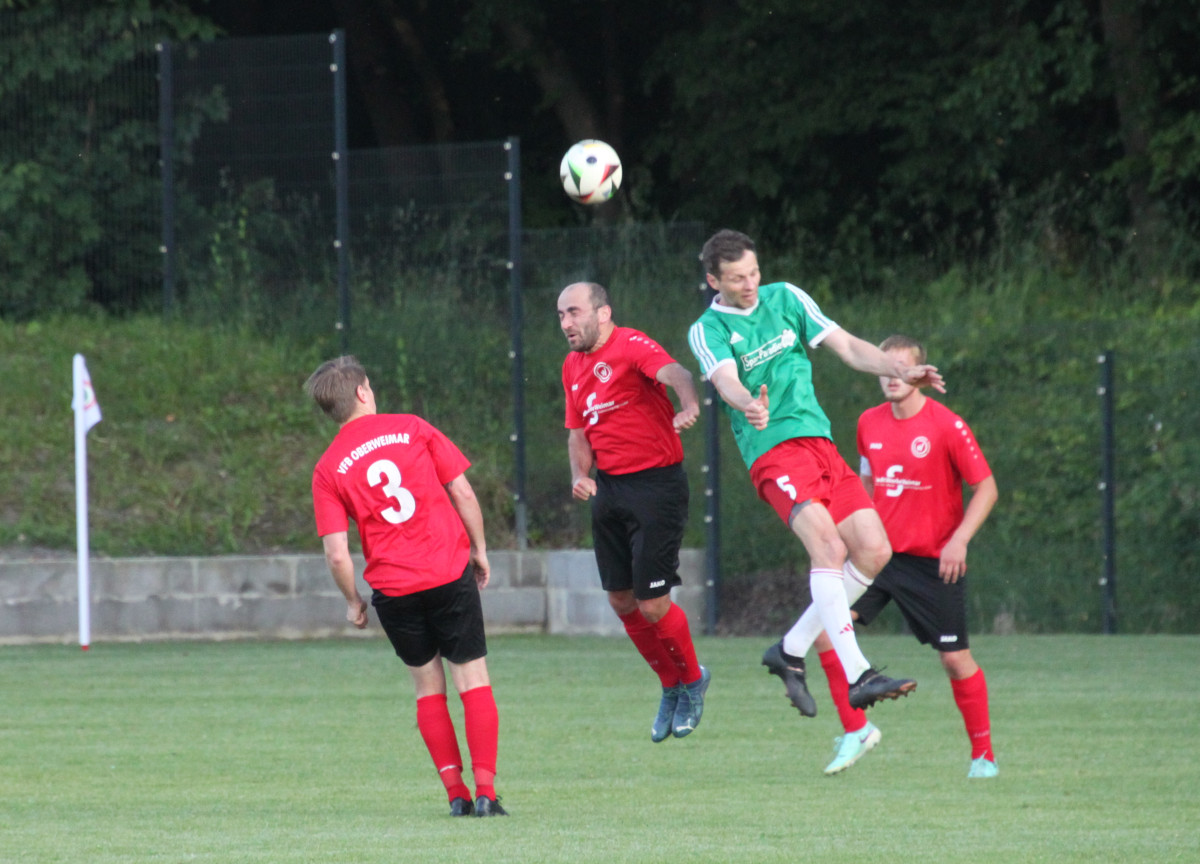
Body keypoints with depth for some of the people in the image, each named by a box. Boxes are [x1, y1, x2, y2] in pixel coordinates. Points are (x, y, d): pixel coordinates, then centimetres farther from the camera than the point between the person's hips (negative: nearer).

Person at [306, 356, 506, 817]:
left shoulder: (327, 470, 0)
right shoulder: (412, 429, 1)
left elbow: (337, 554, -5)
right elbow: (463, 492, 0)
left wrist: (353, 602, 10)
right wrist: (478, 549, 12)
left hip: (392, 589, 1)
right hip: (450, 572, -1)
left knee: (428, 685, 14)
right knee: (473, 677, 4)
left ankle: (455, 791, 6)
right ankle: (485, 790, -5)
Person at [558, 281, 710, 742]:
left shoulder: (631, 345, -12)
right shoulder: (573, 367, 13)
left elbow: (674, 373, -31)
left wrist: (688, 405, -53)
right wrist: (580, 474, 3)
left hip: (656, 484, -8)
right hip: (609, 489, 8)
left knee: (652, 605, -8)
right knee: (621, 601, 10)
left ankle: (692, 680, 20)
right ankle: (671, 686, 30)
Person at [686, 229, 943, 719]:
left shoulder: (785, 298, 13)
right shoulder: (707, 331, -1)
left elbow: (846, 346, 13)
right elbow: (726, 380, -20)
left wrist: (900, 370, -2)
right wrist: (749, 405, -43)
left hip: (820, 441, 6)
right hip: (773, 453, -6)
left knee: (873, 551, -4)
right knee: (827, 545, -26)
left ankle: (792, 650, 10)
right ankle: (857, 677, -33)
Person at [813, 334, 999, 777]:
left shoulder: (946, 426, -12)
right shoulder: (870, 423, 5)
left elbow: (986, 488, -9)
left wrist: (959, 540, -20)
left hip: (934, 561, -5)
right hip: (882, 553, 5)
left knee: (955, 659, 0)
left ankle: (983, 755, 18)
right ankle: (855, 729, -6)